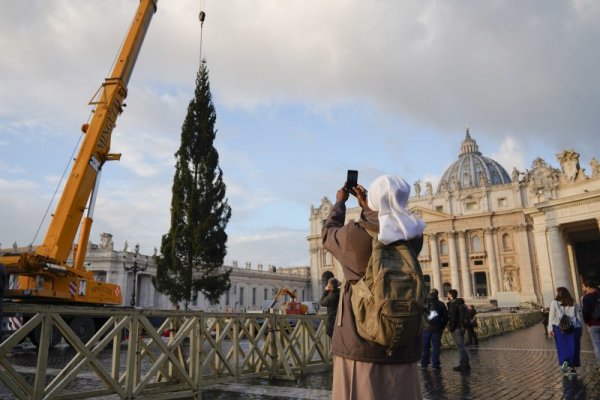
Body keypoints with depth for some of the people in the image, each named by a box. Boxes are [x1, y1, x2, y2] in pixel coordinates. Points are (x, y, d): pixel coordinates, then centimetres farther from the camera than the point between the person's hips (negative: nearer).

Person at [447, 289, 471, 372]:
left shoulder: (453, 304, -14)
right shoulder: (461, 303, 16)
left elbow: (452, 317, -20)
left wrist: (451, 328, -15)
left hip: (456, 328, -10)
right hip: (462, 327, 10)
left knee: (460, 346, -6)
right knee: (461, 346, 15)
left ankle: (464, 365, -4)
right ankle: (465, 364, 19)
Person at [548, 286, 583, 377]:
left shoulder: (554, 303, 1)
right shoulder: (574, 304, 9)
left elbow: (551, 316, -3)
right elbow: (578, 317, 9)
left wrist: (550, 329, -3)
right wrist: (580, 330, 13)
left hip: (559, 328, -2)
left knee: (562, 347, 3)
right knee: (573, 348, 7)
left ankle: (564, 362, -19)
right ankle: (572, 367, 7)